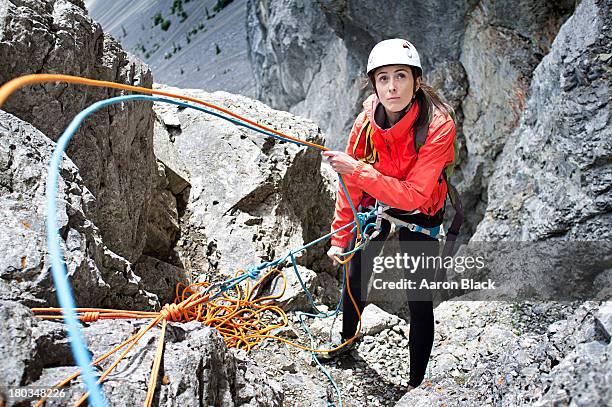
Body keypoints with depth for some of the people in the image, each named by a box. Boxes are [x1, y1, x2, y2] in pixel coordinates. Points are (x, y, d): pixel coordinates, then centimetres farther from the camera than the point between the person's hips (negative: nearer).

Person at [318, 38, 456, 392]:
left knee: (420, 302, -2)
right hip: (374, 203, 4)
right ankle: (348, 339, 46)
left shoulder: (438, 125, -31)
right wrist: (340, 237, -6)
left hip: (419, 215, -4)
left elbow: (413, 195, -35)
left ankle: (417, 383, 17)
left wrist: (356, 169, -39)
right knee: (355, 276, 17)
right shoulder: (368, 120, -19)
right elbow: (350, 184, -8)